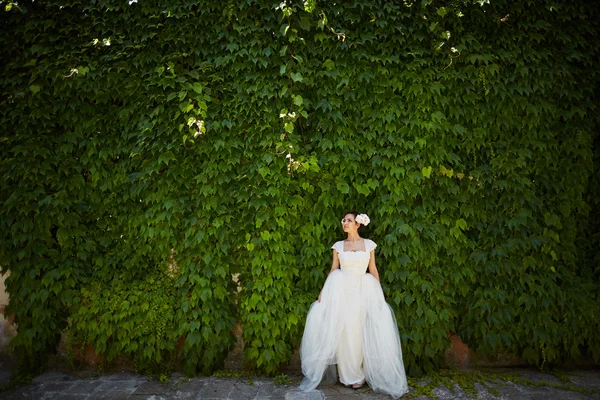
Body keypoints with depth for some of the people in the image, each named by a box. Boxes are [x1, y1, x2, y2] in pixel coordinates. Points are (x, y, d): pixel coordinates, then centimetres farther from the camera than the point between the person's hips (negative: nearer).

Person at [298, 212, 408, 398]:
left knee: (360, 331, 0)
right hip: (341, 291, 1)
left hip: (362, 291, -1)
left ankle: (359, 374, 18)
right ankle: (349, 374, 18)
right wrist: (324, 291, -4)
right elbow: (333, 270, 5)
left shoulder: (369, 244, 3)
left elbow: (373, 270, 5)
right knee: (343, 331, 2)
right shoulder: (338, 246, 5)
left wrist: (379, 293, 1)